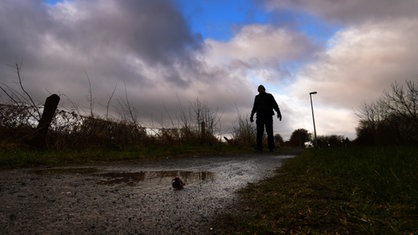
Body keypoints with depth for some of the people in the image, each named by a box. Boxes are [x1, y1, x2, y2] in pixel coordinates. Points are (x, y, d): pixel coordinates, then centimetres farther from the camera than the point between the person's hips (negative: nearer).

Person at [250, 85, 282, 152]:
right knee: (259, 131, -11)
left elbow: (275, 105, -2)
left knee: (269, 132, -6)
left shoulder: (269, 96, 7)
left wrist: (279, 113, -17)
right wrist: (251, 116, 10)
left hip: (268, 116, -2)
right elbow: (254, 108, 19)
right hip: (260, 117, 2)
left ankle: (271, 147, -1)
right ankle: (259, 147, -17)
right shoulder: (257, 97, 16)